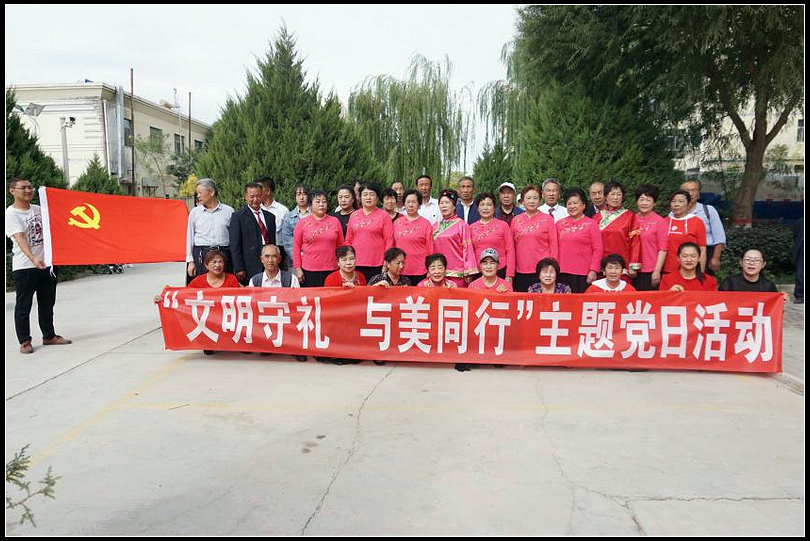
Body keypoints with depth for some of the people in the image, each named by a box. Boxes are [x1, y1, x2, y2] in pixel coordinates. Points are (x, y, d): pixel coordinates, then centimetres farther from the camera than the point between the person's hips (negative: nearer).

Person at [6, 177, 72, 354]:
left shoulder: (39, 210, 11)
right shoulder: (10, 214, -9)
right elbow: (20, 239, -23)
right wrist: (33, 259, -37)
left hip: (47, 263, 6)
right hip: (25, 267, -6)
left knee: (47, 303, 14)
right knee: (23, 305, 2)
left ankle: (49, 336, 25)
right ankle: (24, 341, 11)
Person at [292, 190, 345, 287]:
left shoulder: (335, 221, 7)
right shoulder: (303, 223, 4)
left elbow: (340, 246, 10)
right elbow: (296, 247, 4)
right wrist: (298, 269, -1)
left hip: (331, 271, 1)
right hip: (309, 272, -1)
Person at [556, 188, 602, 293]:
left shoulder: (591, 224, 3)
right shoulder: (560, 224, 11)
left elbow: (597, 249, 0)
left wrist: (593, 270, -7)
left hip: (584, 275, -2)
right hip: (563, 274, 3)